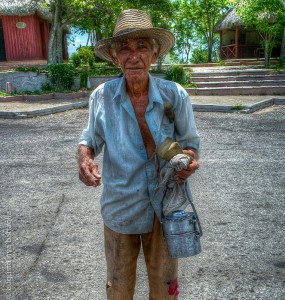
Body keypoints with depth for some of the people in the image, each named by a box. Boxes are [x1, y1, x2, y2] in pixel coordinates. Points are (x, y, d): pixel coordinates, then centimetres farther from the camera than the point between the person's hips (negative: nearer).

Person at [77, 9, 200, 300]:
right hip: (119, 206, 1)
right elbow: (91, 137, 3)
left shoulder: (175, 95, -15)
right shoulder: (102, 96, -13)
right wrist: (84, 158, -19)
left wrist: (189, 160, -23)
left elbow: (189, 141, -1)